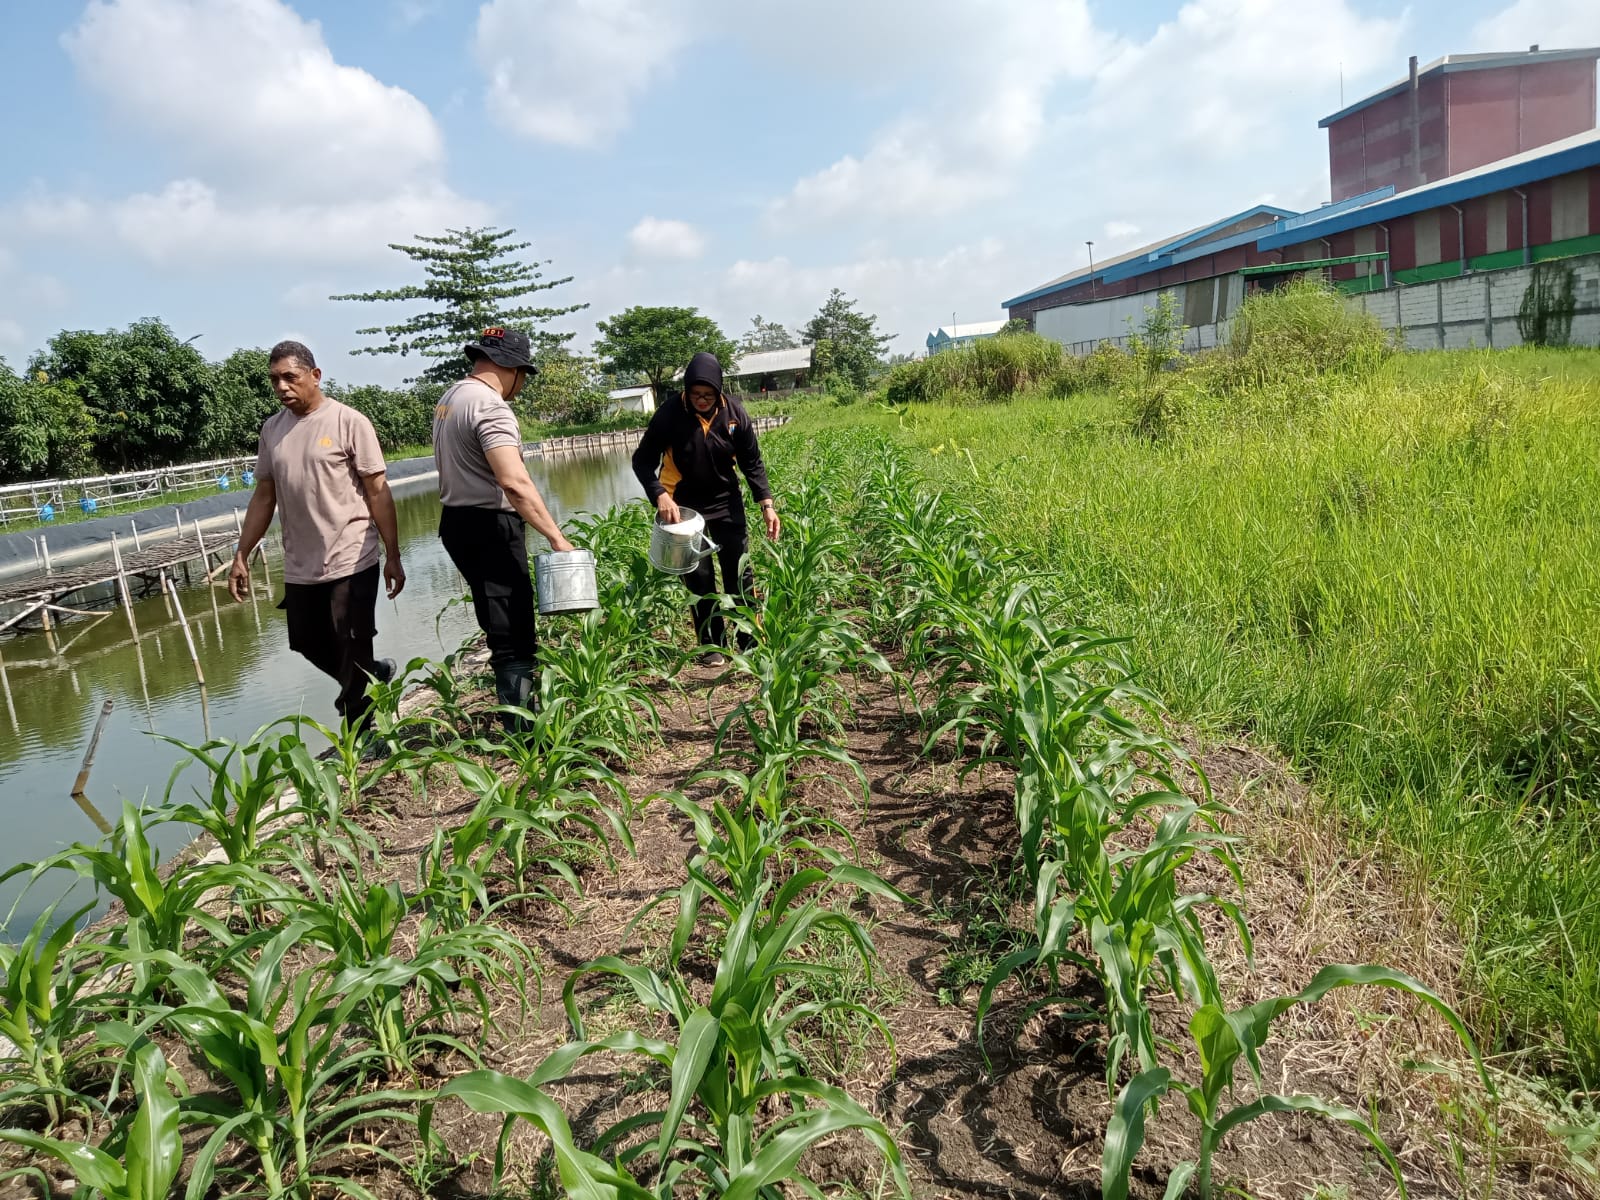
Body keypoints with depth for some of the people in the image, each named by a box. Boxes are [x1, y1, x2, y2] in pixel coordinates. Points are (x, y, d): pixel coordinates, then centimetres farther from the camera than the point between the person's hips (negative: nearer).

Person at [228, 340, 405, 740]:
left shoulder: (348, 422, -8)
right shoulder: (272, 429, 7)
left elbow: (378, 492, -9)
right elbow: (263, 497, 13)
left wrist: (393, 557, -11)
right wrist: (242, 556, 10)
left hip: (351, 562, -6)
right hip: (299, 568, 6)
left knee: (352, 654, 1)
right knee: (309, 646, 16)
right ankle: (373, 677, 40)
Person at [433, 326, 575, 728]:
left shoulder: (451, 398, 13)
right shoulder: (490, 407, -18)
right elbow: (514, 483, -30)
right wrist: (556, 537, -29)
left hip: (459, 521, 10)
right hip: (489, 526, -10)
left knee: (500, 626, 20)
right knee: (514, 635, -7)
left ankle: (519, 713, 32)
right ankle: (522, 732, -4)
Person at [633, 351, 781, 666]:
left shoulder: (734, 412, -12)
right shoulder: (669, 415, -18)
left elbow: (752, 463, -2)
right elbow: (642, 462, -11)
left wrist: (766, 503, -12)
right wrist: (660, 495, -27)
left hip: (726, 502, 2)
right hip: (684, 505, -1)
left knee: (740, 571, 2)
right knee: (698, 577, 3)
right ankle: (711, 644, 14)